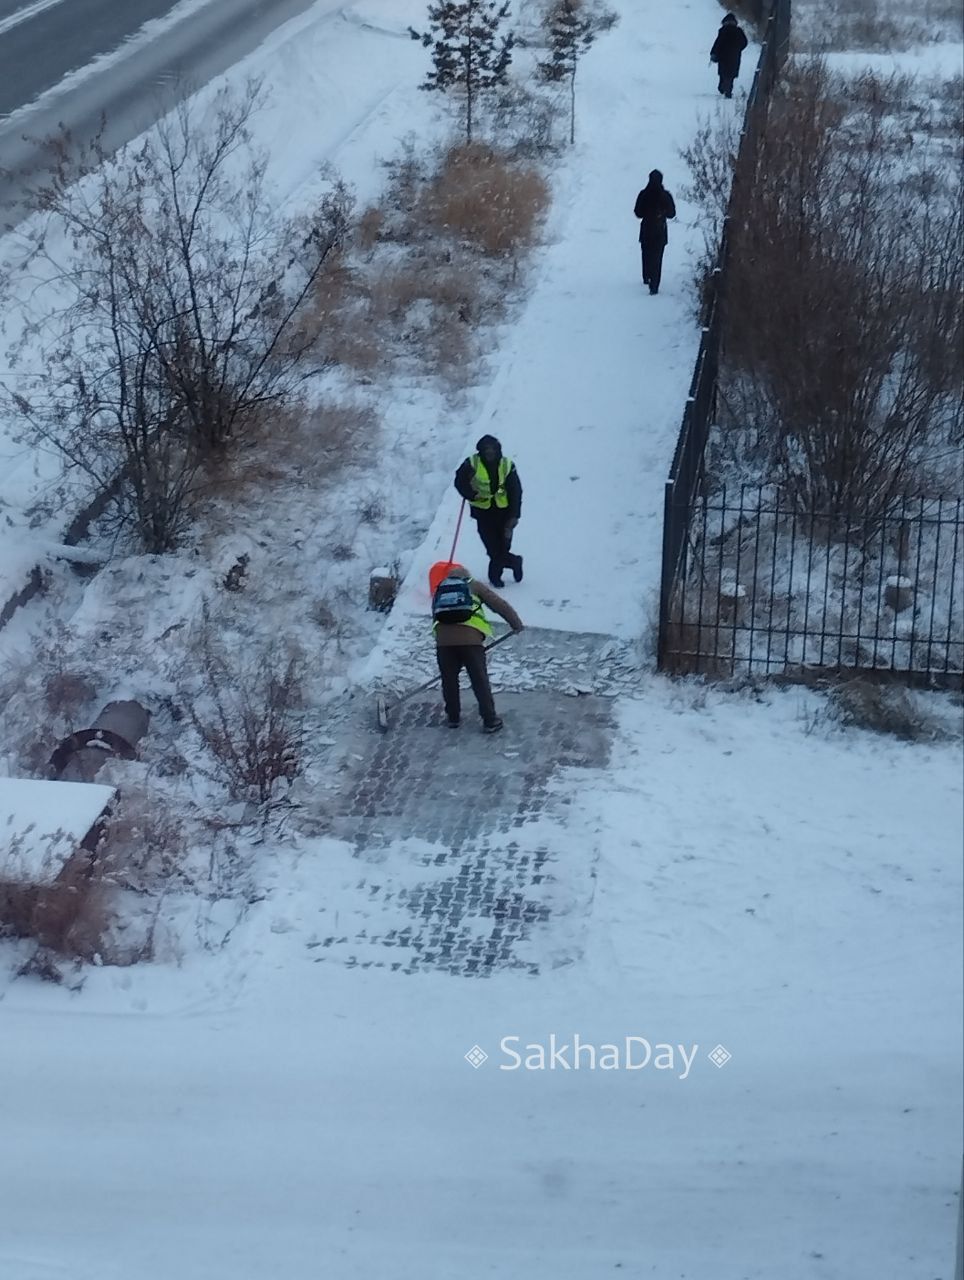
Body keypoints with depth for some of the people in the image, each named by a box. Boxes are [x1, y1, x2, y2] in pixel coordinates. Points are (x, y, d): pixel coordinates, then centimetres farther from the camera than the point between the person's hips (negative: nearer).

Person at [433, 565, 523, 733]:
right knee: (480, 681, 6)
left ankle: (453, 717, 27)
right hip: (470, 638, -2)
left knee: (449, 680, 18)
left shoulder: (440, 589, 28)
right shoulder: (474, 586, 19)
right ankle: (490, 721, 9)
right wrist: (516, 623, 24)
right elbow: (499, 605, 14)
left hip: (443, 639, 2)